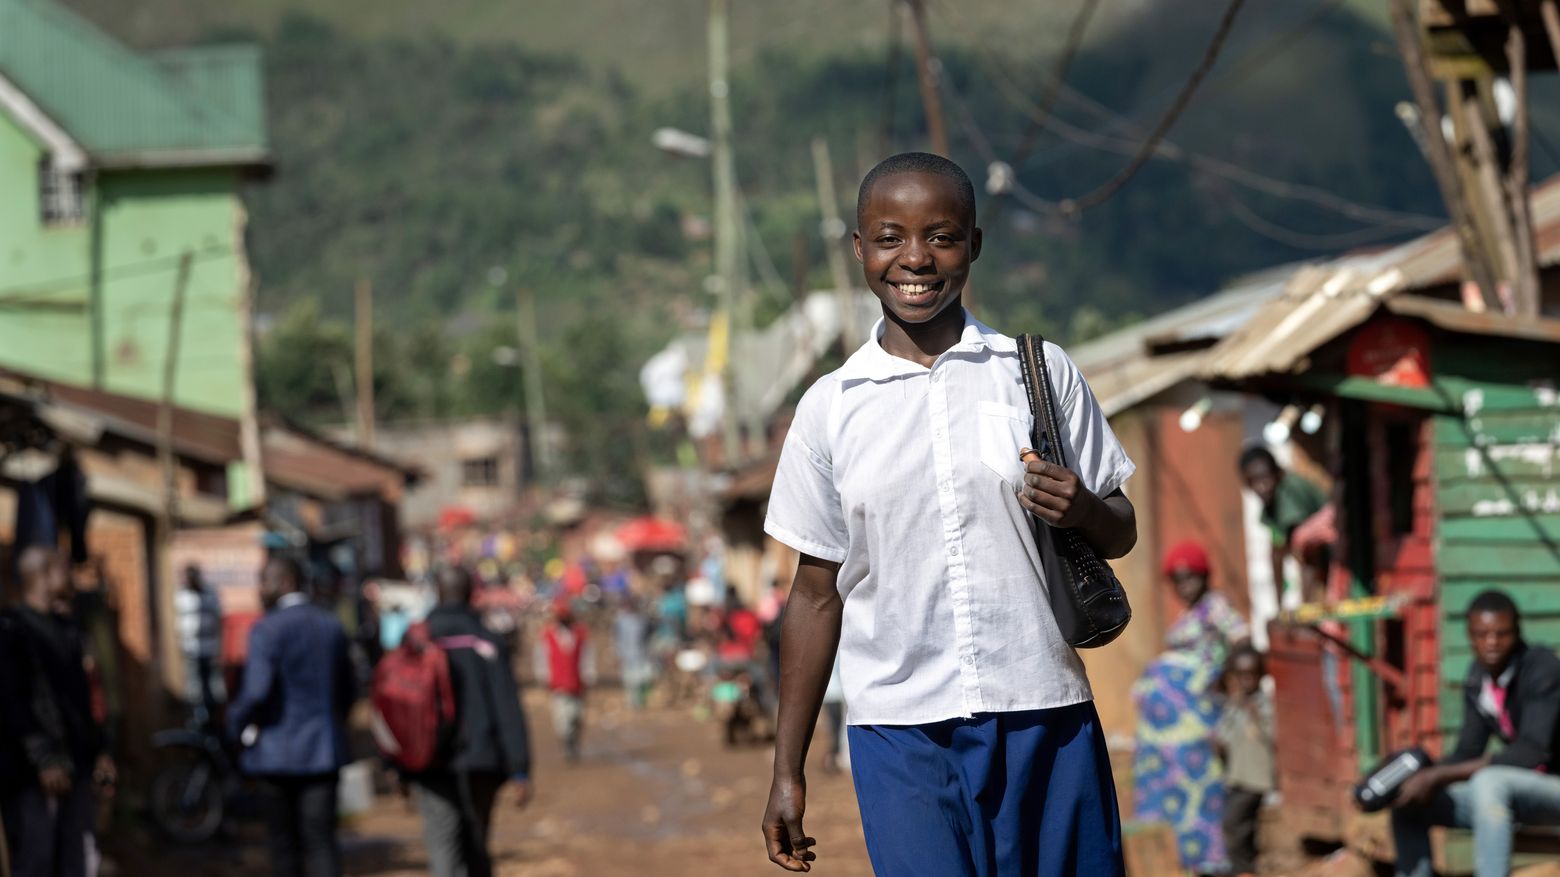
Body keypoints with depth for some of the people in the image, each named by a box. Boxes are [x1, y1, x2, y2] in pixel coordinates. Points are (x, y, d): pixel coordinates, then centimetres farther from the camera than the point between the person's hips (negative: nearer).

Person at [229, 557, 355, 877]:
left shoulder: (267, 629, -13)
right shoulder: (332, 626, 7)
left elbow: (257, 692, -20)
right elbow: (347, 691, 11)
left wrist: (237, 722, -3)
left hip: (279, 751, -4)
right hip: (324, 752, 4)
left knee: (285, 842, 10)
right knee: (321, 841, 0)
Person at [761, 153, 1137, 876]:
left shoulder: (1041, 372, 4)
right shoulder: (830, 408, 6)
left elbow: (1122, 534, 11)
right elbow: (818, 592, 11)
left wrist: (1084, 511, -13)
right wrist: (788, 772, 10)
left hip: (1043, 715, 0)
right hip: (899, 731, 0)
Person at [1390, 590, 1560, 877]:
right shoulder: (1478, 679, 1)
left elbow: (1530, 754, -29)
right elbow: (1467, 753, 4)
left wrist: (1437, 776, -30)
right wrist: (1425, 780, -17)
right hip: (1517, 792, 8)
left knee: (1489, 781, -36)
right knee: (1410, 801, 2)